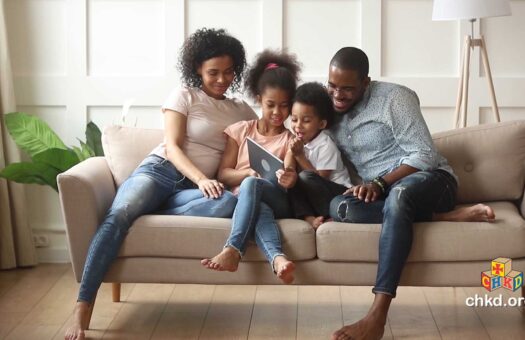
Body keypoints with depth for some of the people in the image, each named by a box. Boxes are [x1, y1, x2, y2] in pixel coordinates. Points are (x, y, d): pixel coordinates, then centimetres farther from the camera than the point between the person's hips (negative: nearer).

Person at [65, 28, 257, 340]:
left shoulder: (243, 112, 18)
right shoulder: (183, 97, 7)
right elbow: (172, 147, -4)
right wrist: (202, 179, -21)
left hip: (192, 188, 3)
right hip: (160, 171, -2)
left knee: (231, 203, -34)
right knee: (118, 217, -35)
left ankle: (151, 214, -29)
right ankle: (82, 309, -38)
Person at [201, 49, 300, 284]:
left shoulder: (291, 139, 14)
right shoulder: (241, 131, 16)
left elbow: (290, 178, -2)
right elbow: (223, 174, 8)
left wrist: (289, 178, -28)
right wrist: (247, 172, -14)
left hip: (278, 201, 0)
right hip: (242, 201, 1)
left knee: (251, 185, -36)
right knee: (260, 208, -39)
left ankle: (233, 250, -49)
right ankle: (277, 258, -63)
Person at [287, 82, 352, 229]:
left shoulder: (326, 145, -13)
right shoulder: (300, 142, 7)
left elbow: (320, 179, -17)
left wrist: (300, 156, -19)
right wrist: (292, 155, -15)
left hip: (340, 193, -6)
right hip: (316, 197, 6)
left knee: (305, 178, -29)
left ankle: (331, 217, -19)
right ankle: (309, 218, -28)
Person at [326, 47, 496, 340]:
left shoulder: (393, 97, -8)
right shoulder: (331, 112, 11)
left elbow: (425, 155, -13)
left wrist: (380, 183, -23)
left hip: (431, 179, -5)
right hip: (380, 193, 6)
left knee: (398, 195, -43)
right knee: (339, 207, -29)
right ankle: (446, 217, -26)